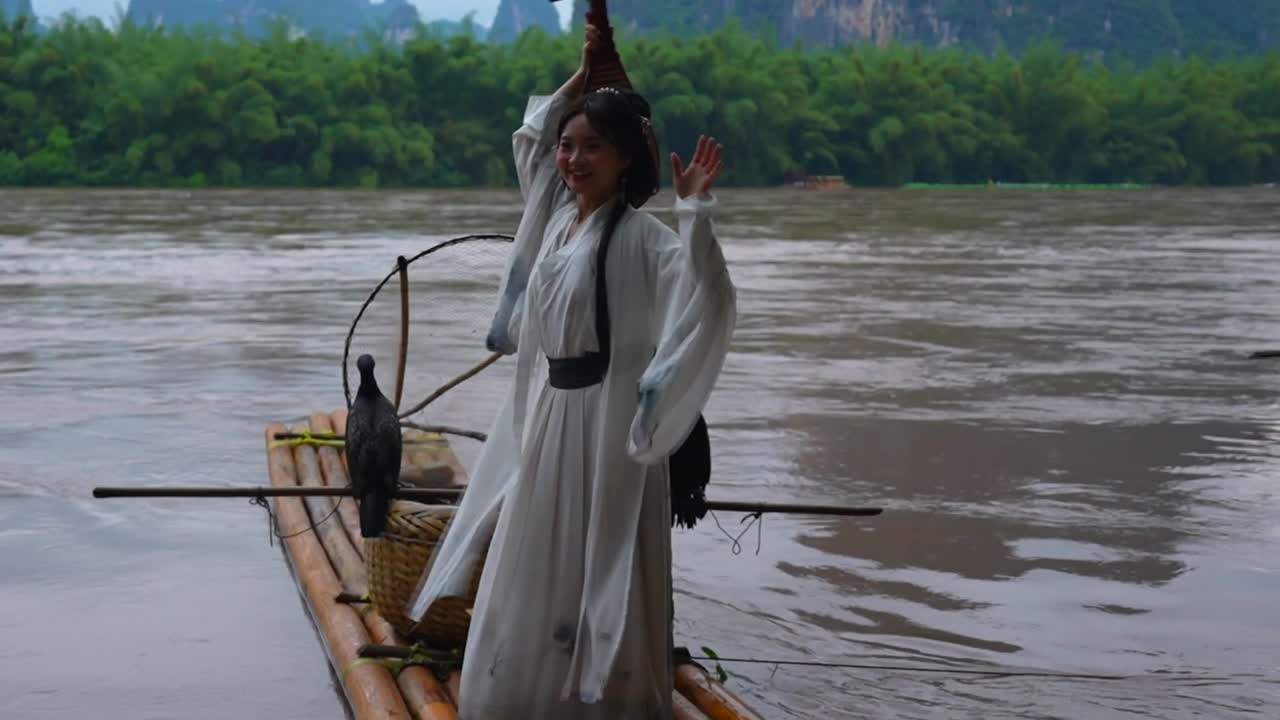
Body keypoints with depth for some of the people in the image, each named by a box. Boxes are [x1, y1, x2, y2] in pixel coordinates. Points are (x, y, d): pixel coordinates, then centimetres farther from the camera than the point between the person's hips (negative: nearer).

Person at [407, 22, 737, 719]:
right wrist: (578, 80, 20)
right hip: (546, 410, 8)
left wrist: (695, 208, -35)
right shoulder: (558, 215, 8)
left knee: (596, 570, -2)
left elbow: (708, 299, -29)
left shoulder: (639, 235, -15)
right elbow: (529, 139, 26)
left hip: (604, 416, -8)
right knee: (536, 565, 15)